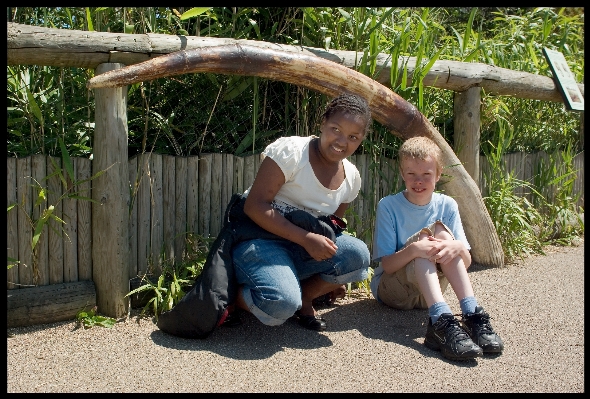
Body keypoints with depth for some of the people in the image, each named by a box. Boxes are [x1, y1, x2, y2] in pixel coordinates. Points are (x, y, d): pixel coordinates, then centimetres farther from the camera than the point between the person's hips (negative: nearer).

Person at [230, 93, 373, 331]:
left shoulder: (351, 177, 4)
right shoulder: (291, 151, -15)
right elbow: (255, 206, -20)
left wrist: (332, 276, 11)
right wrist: (306, 238, -26)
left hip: (300, 250, 6)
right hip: (257, 238, -6)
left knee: (358, 254, -19)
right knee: (282, 303, -32)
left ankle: (304, 296, 1)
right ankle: (232, 296, 0)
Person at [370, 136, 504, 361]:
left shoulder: (447, 206, -2)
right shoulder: (388, 206, -12)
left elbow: (466, 263, -6)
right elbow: (387, 265, -16)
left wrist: (457, 247, -30)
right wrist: (413, 250, -37)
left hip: (430, 289, 3)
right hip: (391, 289, -3)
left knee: (441, 234, -23)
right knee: (424, 238, -29)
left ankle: (472, 315, -34)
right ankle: (441, 322, -48)